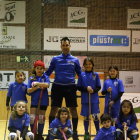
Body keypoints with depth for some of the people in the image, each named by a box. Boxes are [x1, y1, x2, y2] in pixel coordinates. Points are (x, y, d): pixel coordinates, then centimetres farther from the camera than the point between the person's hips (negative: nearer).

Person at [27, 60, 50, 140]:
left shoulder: (45, 77, 1)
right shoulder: (32, 78, 3)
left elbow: (47, 85, -20)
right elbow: (28, 91, -4)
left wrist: (37, 83, -19)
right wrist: (37, 87, -18)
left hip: (43, 101, -1)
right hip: (34, 101, 1)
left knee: (41, 118, 8)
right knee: (32, 118, -6)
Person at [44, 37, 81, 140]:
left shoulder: (75, 60, 7)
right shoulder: (55, 59, 6)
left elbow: (80, 74, 13)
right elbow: (48, 72, 9)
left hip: (70, 88, 0)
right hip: (57, 87, 0)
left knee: (73, 109, 1)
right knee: (54, 109, 0)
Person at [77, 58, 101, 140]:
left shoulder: (96, 75, 3)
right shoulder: (82, 75, 2)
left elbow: (99, 87, 4)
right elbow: (79, 87, 2)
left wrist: (93, 90, -15)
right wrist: (86, 88, -15)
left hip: (94, 99, 0)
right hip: (85, 99, 0)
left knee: (96, 116, -3)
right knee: (86, 117, 7)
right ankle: (86, 133, 19)